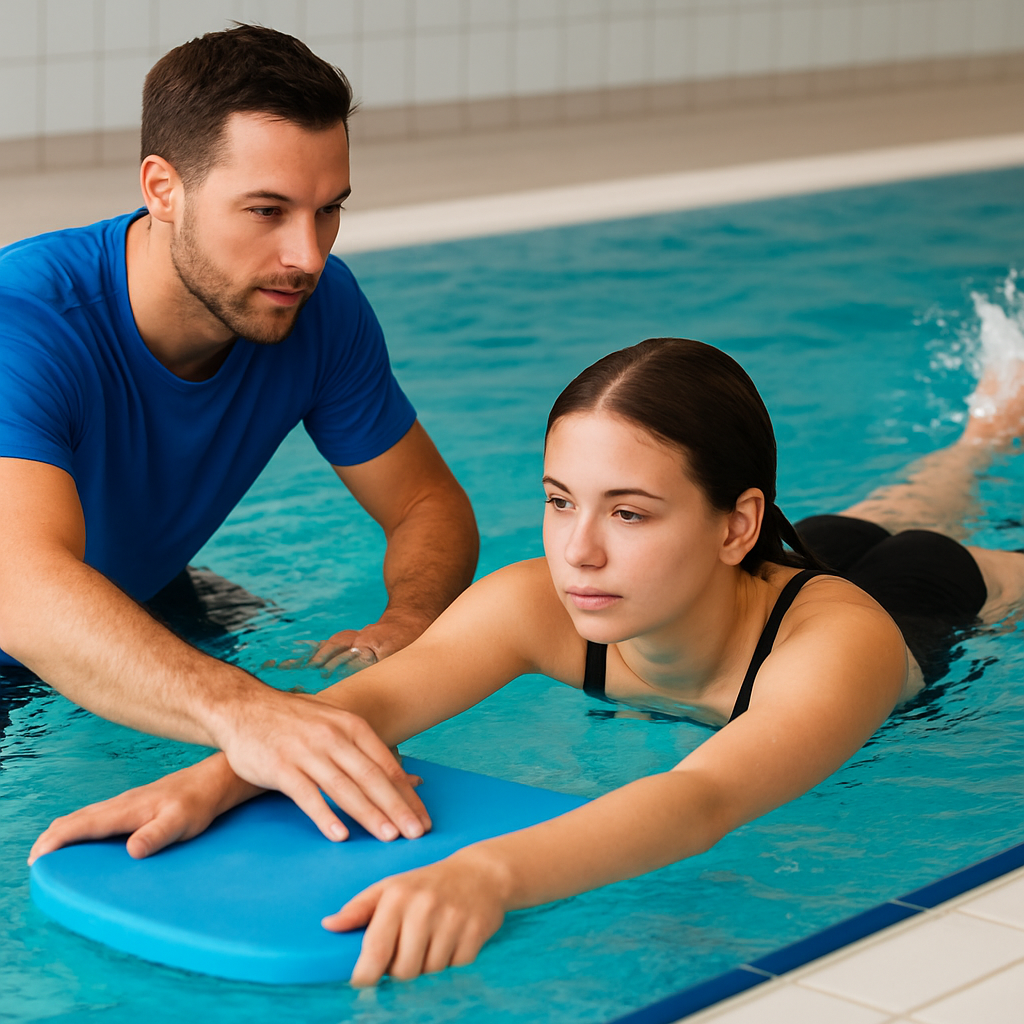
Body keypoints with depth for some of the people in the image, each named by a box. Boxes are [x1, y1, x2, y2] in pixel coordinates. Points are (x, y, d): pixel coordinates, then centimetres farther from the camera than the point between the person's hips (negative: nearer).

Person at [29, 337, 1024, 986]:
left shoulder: (836, 641, -55)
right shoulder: (541, 605, -41)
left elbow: (705, 798, -72)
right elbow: (378, 697, -53)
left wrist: (487, 872, -89)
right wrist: (212, 777, -74)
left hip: (930, 604, -3)